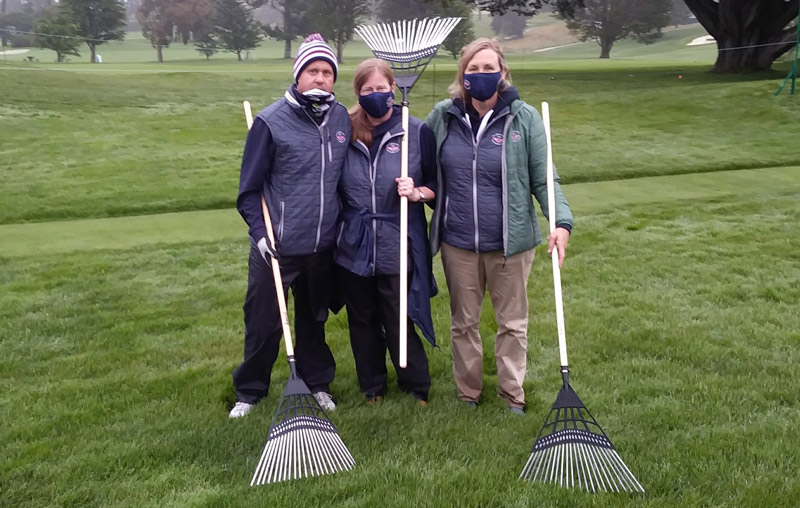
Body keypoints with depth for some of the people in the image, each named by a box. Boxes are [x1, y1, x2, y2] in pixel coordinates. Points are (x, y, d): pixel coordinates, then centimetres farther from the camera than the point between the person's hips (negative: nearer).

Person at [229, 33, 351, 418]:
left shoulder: (341, 118, 2)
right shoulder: (271, 121, -11)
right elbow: (249, 187, -6)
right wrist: (259, 231, -14)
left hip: (323, 244, 4)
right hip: (276, 245, -3)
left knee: (314, 318, 18)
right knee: (263, 323, 7)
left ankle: (317, 382, 35)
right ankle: (249, 391, 25)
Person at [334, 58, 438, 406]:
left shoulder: (417, 132, -3)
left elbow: (436, 187, 3)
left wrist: (417, 192, -16)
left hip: (398, 248, -3)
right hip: (354, 247, 3)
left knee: (399, 322, 3)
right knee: (362, 321, 14)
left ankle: (417, 389, 24)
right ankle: (372, 387, 32)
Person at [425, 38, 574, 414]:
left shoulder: (524, 118, -7)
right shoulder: (442, 116, -1)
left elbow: (543, 179, -6)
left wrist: (561, 222, -21)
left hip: (510, 241, -2)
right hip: (457, 242, 2)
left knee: (512, 322, 12)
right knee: (463, 321, 16)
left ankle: (512, 395, 29)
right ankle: (468, 394, 34)